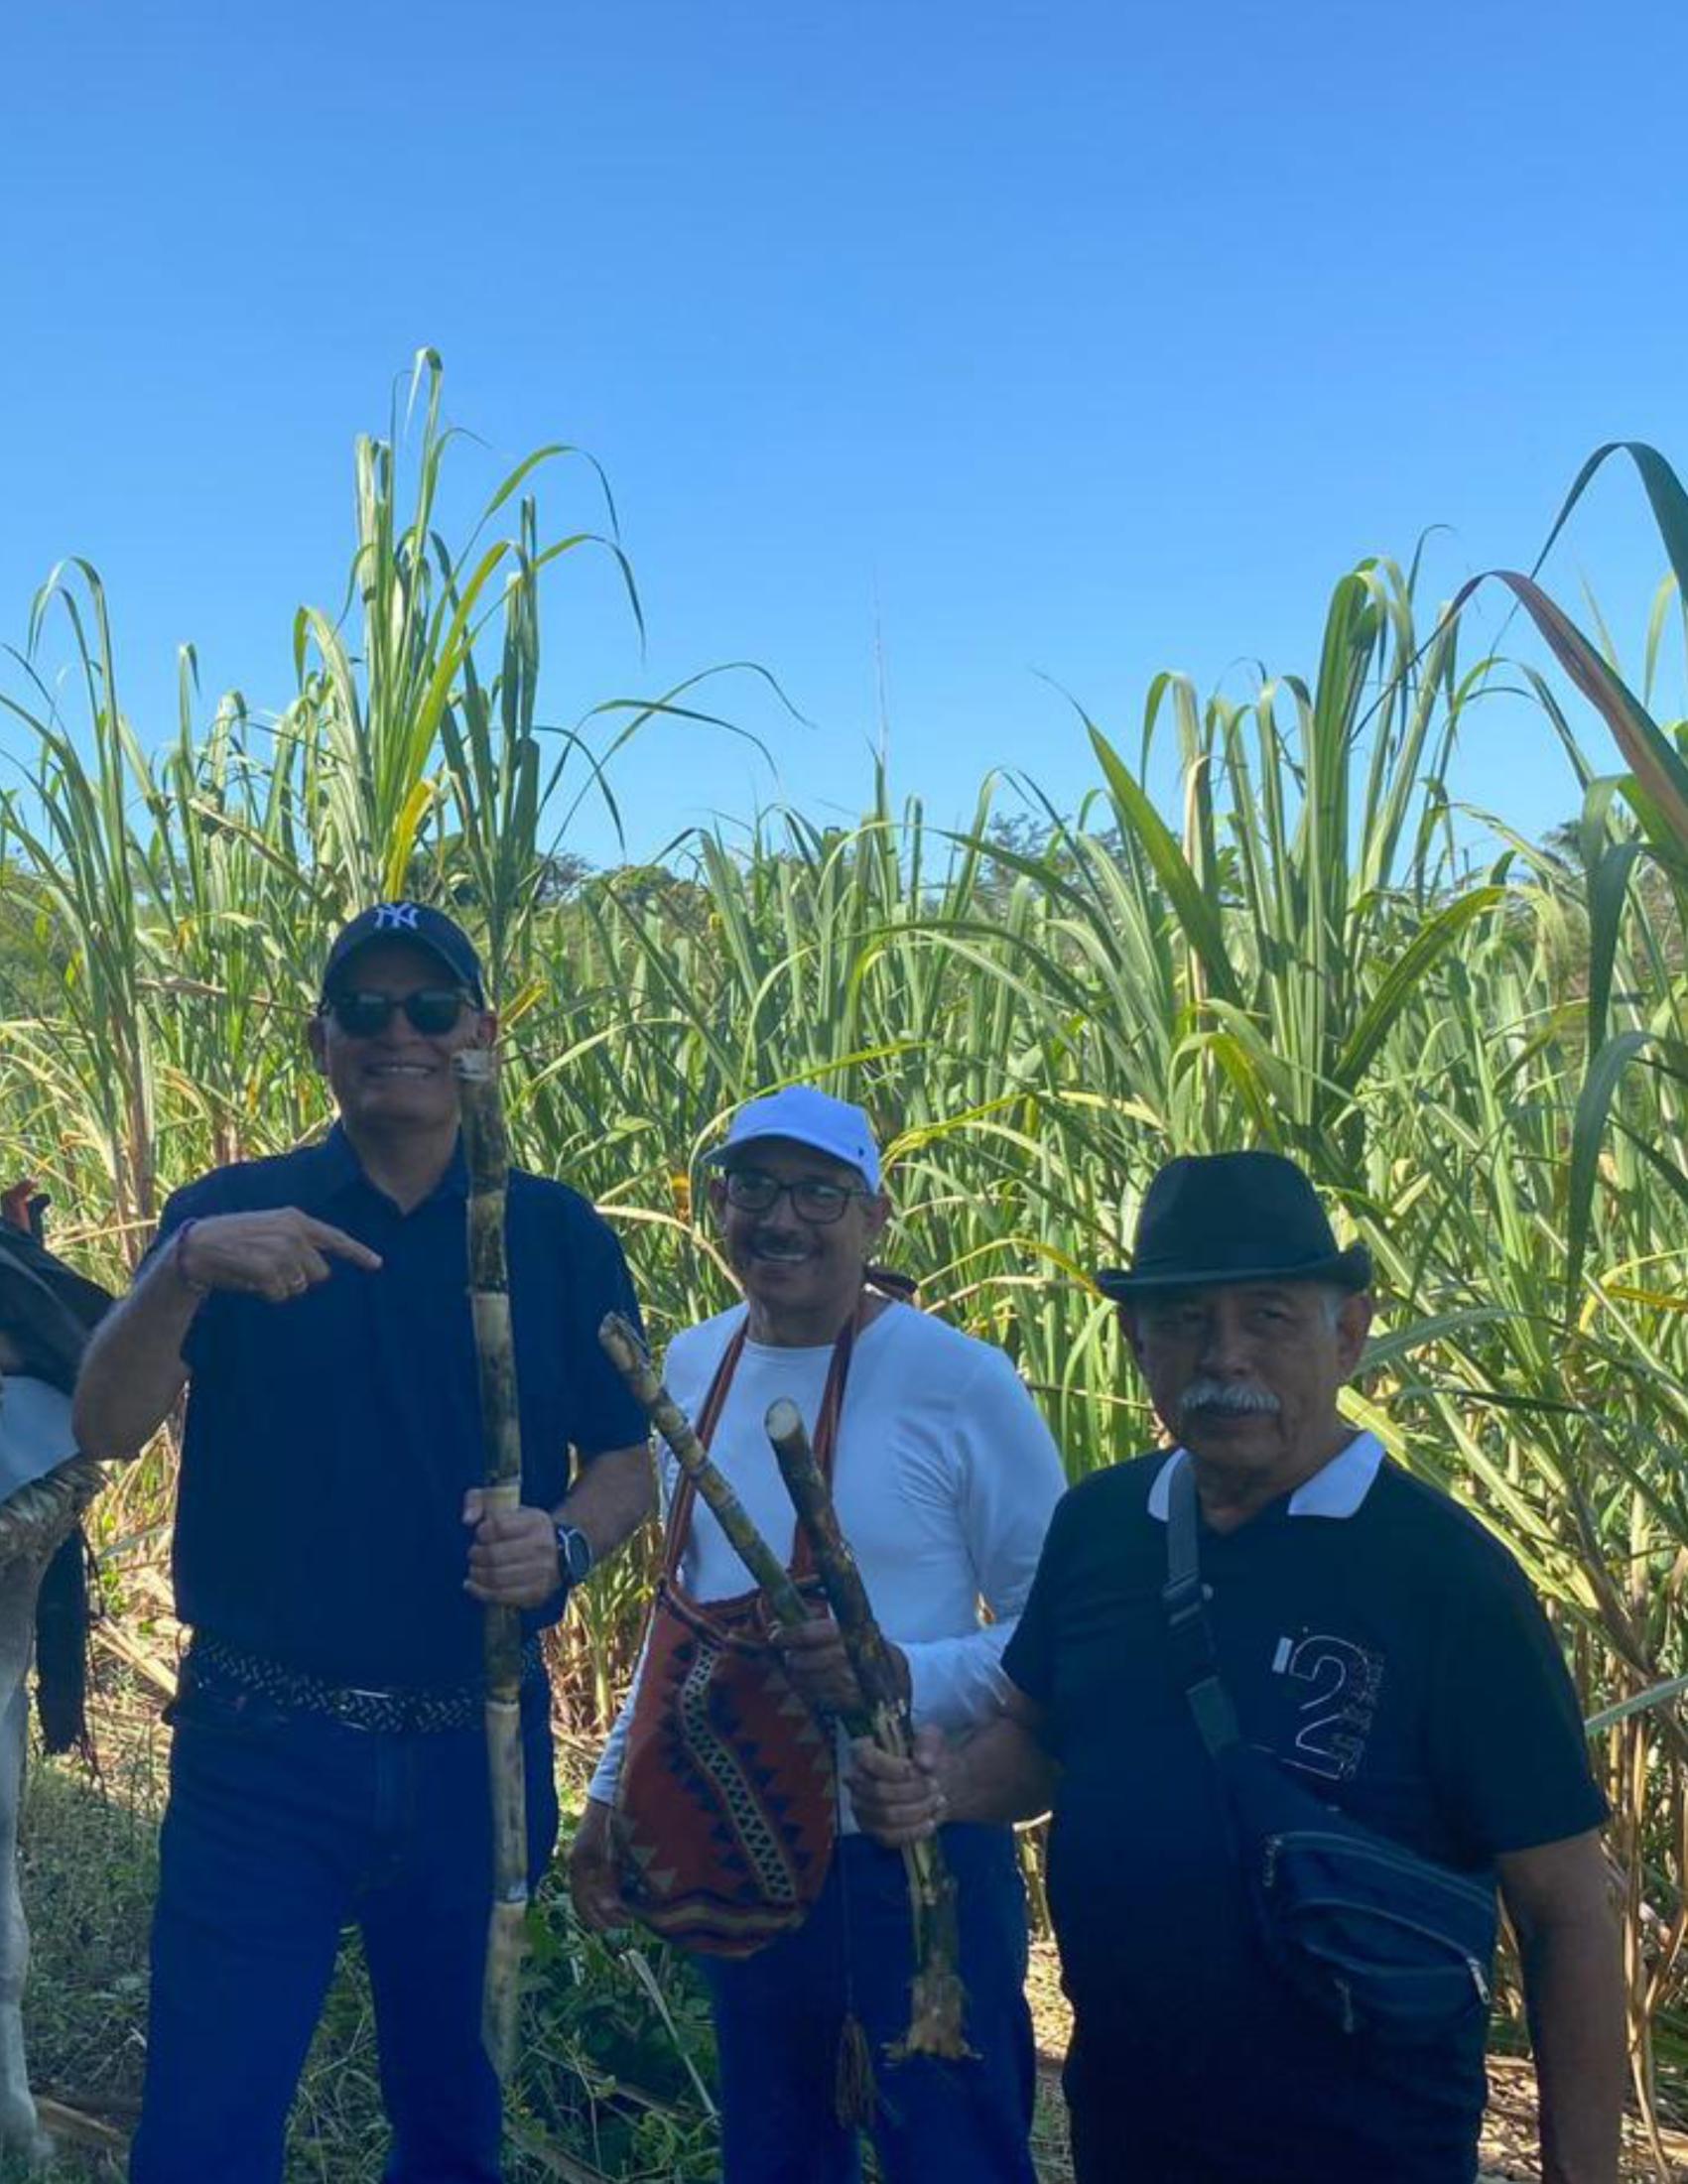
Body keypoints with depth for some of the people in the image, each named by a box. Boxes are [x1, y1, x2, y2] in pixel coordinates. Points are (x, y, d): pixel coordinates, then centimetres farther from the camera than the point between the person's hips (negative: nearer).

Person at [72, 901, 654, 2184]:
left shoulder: (560, 1238, 2)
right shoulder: (231, 1214, -1)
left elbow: (629, 1461, 5)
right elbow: (105, 1430, -12)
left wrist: (566, 1543, -17)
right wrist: (185, 1269, -31)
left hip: (476, 1749, 2)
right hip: (262, 1744, -2)